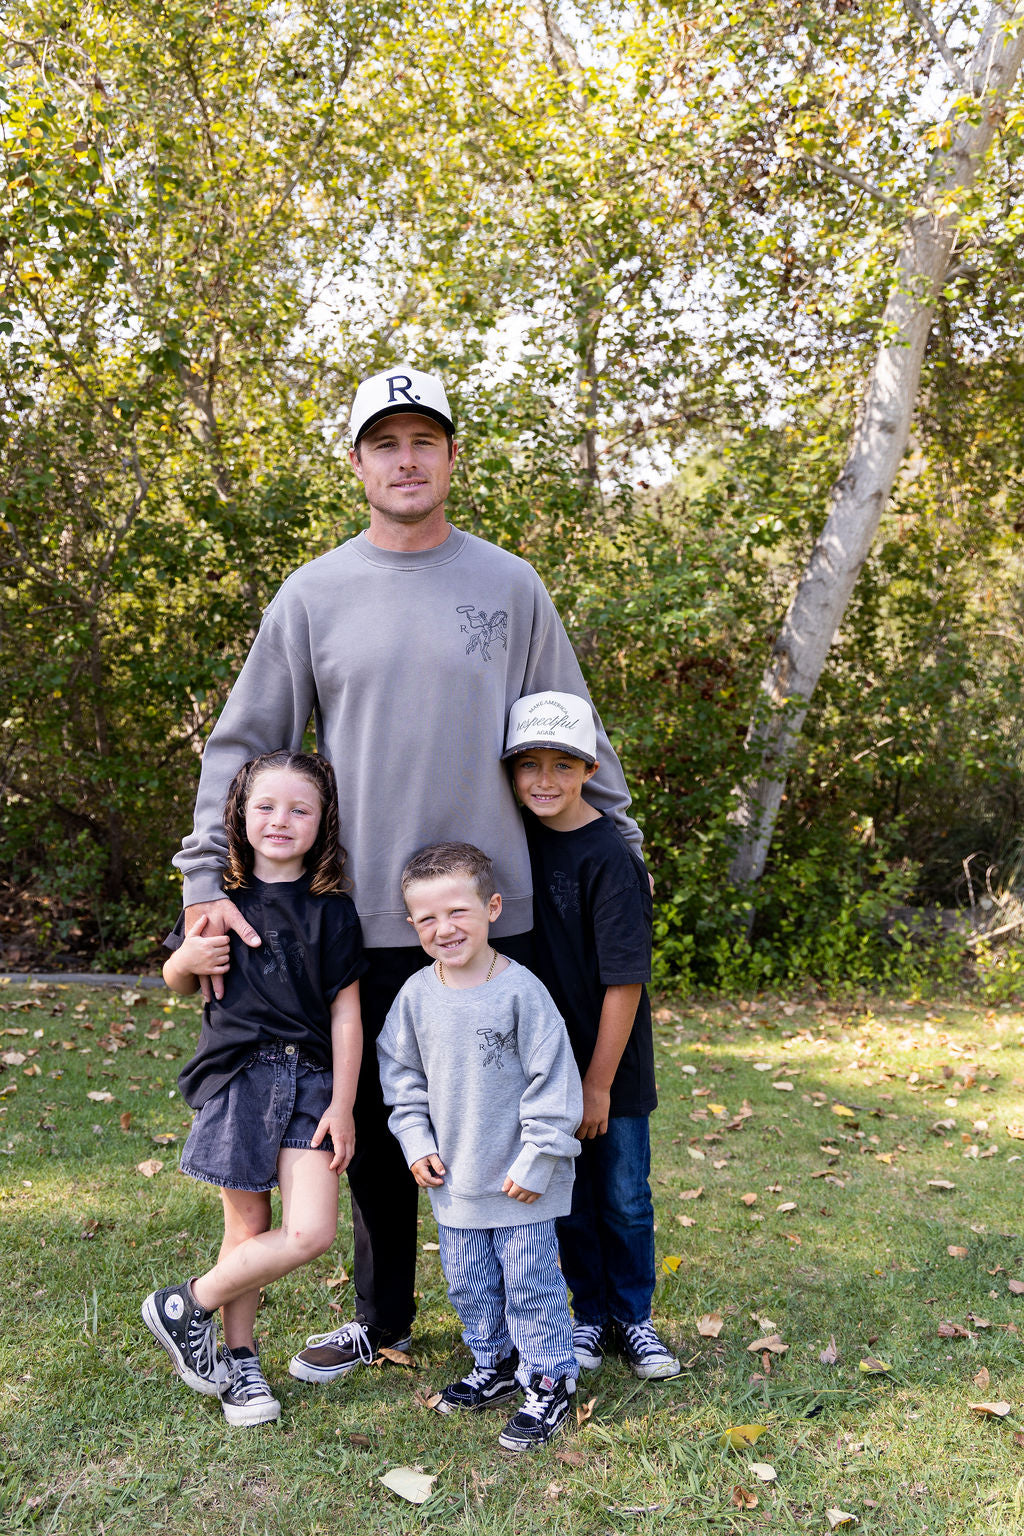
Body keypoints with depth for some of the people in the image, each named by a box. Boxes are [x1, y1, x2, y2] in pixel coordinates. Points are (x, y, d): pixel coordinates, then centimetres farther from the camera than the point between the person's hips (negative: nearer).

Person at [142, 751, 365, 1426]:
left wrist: (342, 1106, -4)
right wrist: (187, 959, -7)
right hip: (236, 1075, 1)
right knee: (249, 1227, 5)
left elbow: (346, 1013, -1)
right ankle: (239, 1358, 27)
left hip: (309, 1079, -1)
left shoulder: (331, 909, -2)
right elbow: (176, 981, 17)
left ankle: (188, 1304, 12)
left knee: (312, 1231, -9)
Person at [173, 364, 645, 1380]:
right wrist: (205, 879, -6)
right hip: (365, 915, 1)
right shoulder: (315, 595, 3)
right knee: (376, 1124, 13)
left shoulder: (510, 586, 3)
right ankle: (381, 1318, 32)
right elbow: (241, 743, 3)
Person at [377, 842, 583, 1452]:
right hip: (453, 1175, 5)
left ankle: (550, 1383, 21)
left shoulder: (520, 989, -18)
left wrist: (535, 1160, -14)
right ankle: (495, 1366, 38)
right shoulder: (417, 994, -3)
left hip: (519, 1177, -5)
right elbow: (401, 1072, 10)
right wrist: (417, 1142, 3)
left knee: (531, 1282, 4)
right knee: (469, 1283, 18)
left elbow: (553, 1078, -15)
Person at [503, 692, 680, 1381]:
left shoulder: (610, 860, -19)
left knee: (624, 1199, 9)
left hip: (612, 1065, -4)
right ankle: (590, 1314, 31)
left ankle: (633, 1317, 28)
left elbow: (625, 981, -18)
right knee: (569, 1199, 14)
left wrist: (599, 1083, -15)